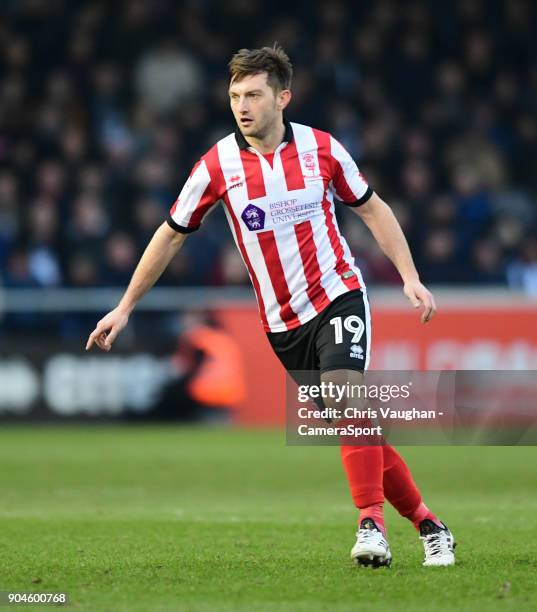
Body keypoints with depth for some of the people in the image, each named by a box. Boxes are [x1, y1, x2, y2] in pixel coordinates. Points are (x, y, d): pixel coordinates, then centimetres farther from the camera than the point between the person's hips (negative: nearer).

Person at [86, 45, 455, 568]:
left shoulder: (321, 148, -5)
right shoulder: (217, 165, -6)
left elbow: (371, 209, 9)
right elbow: (172, 234, 5)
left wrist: (410, 278, 1)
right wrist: (124, 308, 8)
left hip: (338, 294, -2)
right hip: (282, 323, 2)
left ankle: (371, 524, -29)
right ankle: (427, 524, 14)